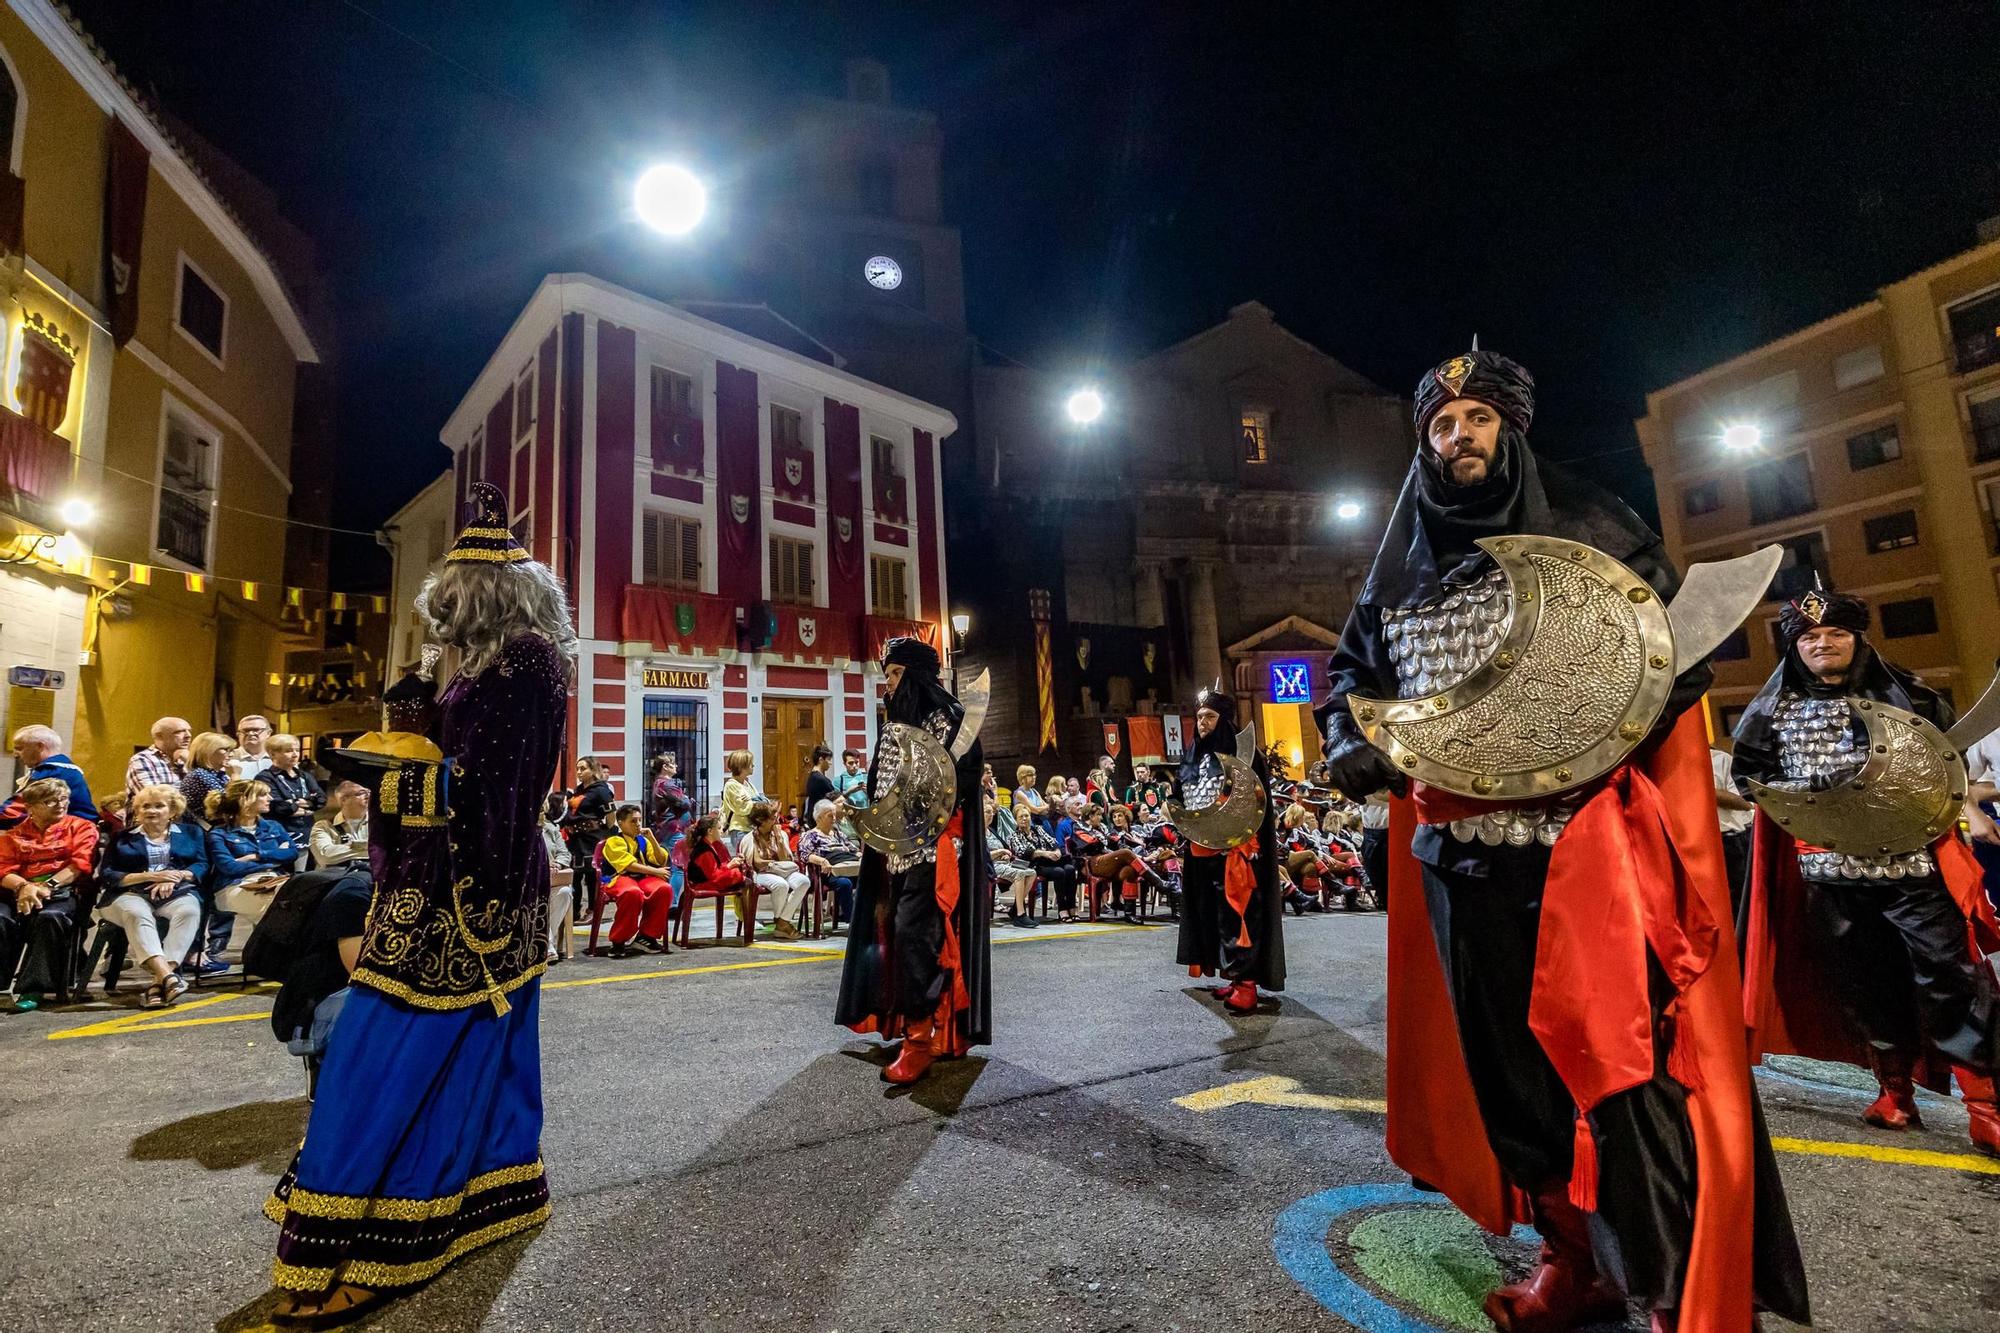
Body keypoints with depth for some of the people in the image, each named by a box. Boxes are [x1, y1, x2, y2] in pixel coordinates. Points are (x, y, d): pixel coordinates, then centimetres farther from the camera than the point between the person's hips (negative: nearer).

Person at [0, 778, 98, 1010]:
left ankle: (32, 988, -30)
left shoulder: (81, 827, 12)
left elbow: (79, 865, -1)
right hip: (20, 891, 3)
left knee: (50, 917, -35)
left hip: (62, 890, -3)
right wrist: (24, 886, -15)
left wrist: (47, 886, -16)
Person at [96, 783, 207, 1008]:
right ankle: (168, 977, -53)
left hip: (177, 892, 0)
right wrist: (150, 876, -7)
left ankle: (159, 982, -44)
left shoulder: (190, 833, 22)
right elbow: (107, 876, 9)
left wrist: (175, 877, -11)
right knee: (136, 913, -37)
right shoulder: (122, 838, 22)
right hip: (130, 894, 0)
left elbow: (202, 865, 10)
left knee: (188, 910, -36)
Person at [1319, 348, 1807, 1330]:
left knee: (1624, 1063, -6)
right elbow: (1355, 670, 19)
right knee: (1509, 1064, 11)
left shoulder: (1586, 528, 5)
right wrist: (1351, 745, -1)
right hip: (1463, 854, 4)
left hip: (1586, 843, -3)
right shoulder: (1401, 569, 14)